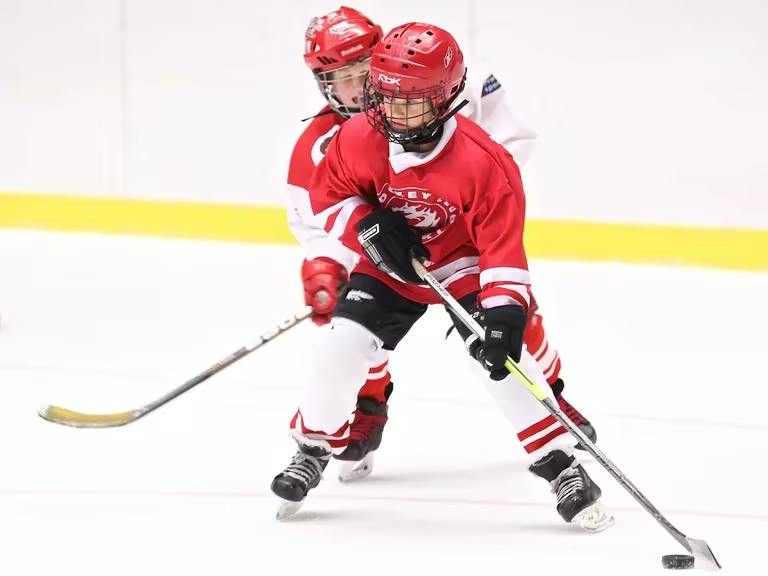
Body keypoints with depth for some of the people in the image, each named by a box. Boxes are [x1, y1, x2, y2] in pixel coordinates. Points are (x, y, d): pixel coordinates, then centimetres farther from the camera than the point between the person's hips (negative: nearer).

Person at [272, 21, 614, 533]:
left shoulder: (483, 161, -30)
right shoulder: (359, 139, -20)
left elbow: (503, 245, -27)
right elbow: (326, 195, -4)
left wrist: (504, 311, -37)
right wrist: (368, 225, -23)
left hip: (462, 266, -3)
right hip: (389, 265, 3)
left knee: (500, 357, -19)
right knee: (342, 345, -11)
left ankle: (562, 464, -10)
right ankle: (314, 449, 13)